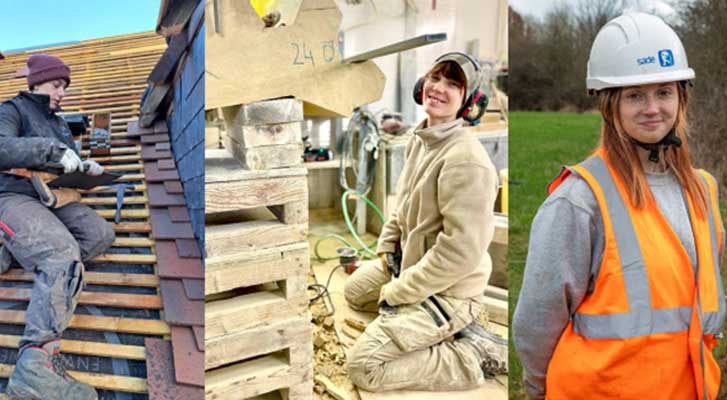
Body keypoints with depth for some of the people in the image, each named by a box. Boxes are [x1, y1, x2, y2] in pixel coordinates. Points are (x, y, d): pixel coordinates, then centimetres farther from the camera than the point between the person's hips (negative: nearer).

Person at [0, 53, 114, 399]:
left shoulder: (58, 122, 24)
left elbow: (66, 165, 26)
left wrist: (85, 167, 4)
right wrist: (53, 150, -26)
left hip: (53, 199, 8)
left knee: (101, 234, -14)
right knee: (64, 256, -33)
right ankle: (36, 366, -46)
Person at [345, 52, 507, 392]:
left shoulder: (465, 160, -28)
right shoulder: (420, 138, 2)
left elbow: (461, 253, -28)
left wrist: (397, 291, -19)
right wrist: (387, 248, 5)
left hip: (447, 290, -10)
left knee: (363, 366, -13)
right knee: (355, 290, 29)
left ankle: (473, 356, -3)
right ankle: (450, 327, 18)